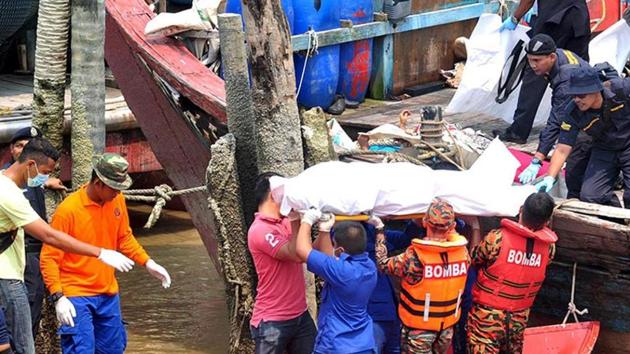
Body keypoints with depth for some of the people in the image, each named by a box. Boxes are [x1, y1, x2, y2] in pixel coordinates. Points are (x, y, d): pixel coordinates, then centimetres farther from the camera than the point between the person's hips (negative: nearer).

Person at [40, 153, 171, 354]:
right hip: (76, 298, -6)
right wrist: (58, 297, -23)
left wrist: (147, 263, 4)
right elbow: (49, 258, -15)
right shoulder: (68, 209, -18)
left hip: (108, 295, 6)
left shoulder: (117, 201, -1)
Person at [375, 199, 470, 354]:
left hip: (419, 326, -4)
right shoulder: (463, 252, -12)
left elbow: (383, 264, -10)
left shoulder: (415, 256, -25)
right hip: (447, 326, 4)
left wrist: (379, 230, -2)